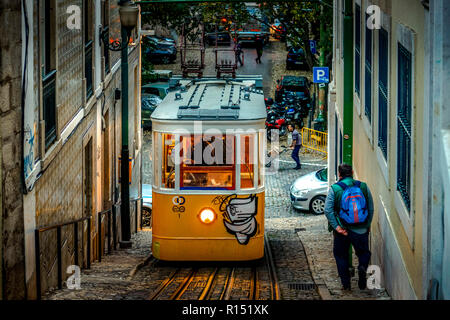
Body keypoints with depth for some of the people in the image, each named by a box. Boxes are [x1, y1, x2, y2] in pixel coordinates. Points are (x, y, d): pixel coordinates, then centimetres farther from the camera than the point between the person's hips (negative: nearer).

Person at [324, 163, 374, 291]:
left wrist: (336, 227, -11)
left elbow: (328, 210, -13)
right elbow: (371, 209, 1)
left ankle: (346, 284, 13)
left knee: (341, 256, 16)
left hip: (342, 229, -1)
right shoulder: (363, 187, -1)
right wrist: (367, 225, 9)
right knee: (364, 252, 20)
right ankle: (362, 267, -11)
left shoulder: (334, 189, -6)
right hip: (361, 230, 1)